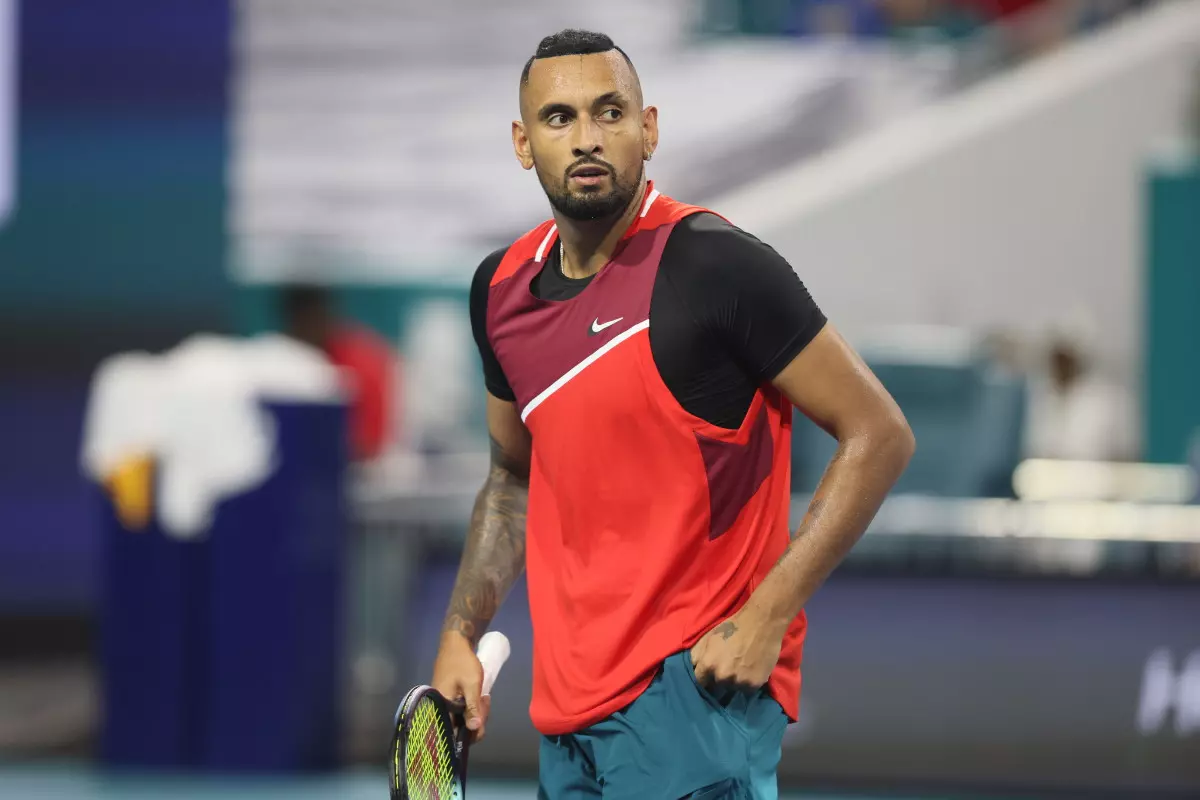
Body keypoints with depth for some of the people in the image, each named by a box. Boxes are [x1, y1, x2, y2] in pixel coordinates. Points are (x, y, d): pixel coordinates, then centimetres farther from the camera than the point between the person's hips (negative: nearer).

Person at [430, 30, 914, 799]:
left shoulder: (716, 264, -12)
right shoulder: (501, 289, 8)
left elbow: (878, 435, -11)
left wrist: (764, 618, -17)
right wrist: (461, 635, 12)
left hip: (695, 687, -7)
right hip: (568, 712, 7)